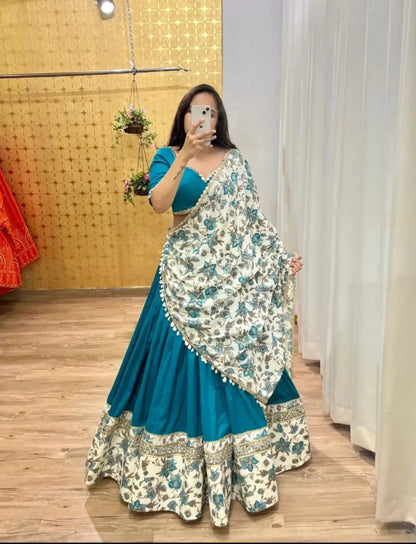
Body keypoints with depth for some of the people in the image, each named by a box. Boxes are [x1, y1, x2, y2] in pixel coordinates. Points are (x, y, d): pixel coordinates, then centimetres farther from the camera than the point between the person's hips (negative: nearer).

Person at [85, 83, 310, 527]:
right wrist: (184, 156, -28)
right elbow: (158, 204, -20)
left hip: (233, 276, 3)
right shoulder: (167, 157, 0)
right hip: (186, 276, -2)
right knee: (182, 363, 3)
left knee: (239, 360, 12)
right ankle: (184, 464, 26)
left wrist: (280, 256, 3)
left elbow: (250, 217, 10)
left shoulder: (234, 160, 8)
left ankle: (245, 455, 34)